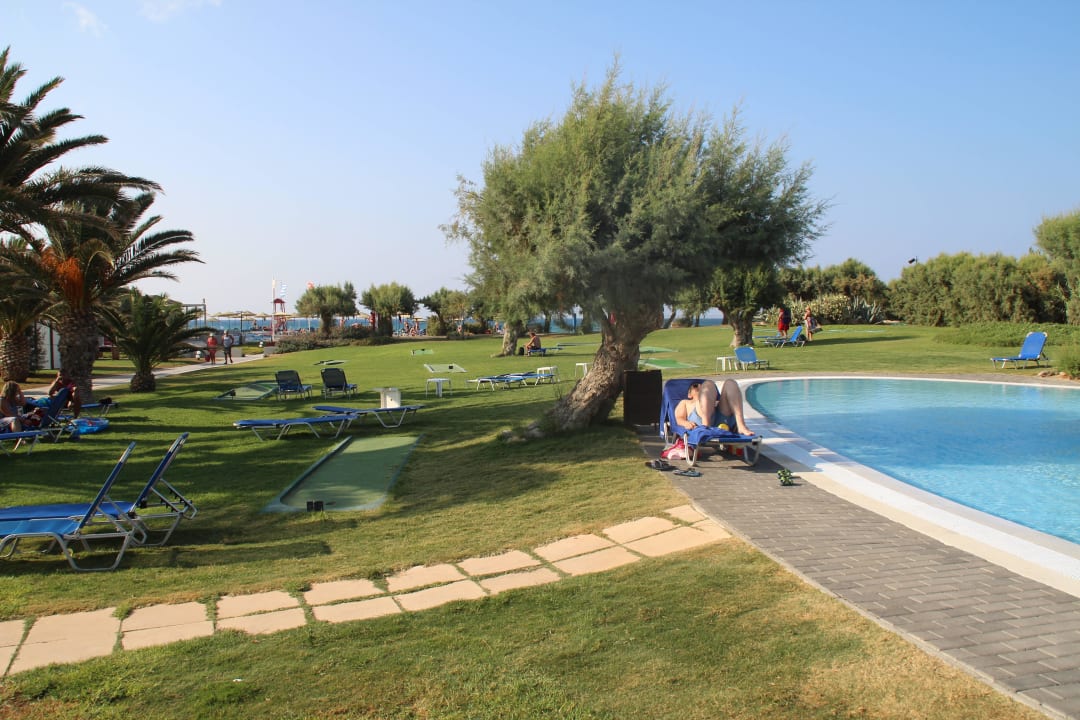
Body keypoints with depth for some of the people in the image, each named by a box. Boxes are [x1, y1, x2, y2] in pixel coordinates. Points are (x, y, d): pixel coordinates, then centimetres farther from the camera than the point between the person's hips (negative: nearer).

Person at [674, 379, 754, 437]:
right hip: (702, 419, -3)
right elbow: (679, 419, 19)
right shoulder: (685, 403, 40)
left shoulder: (716, 402, 45)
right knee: (708, 384, -17)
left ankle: (741, 426, -35)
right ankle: (705, 426, -42)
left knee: (730, 383, -11)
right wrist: (686, 423, -8)